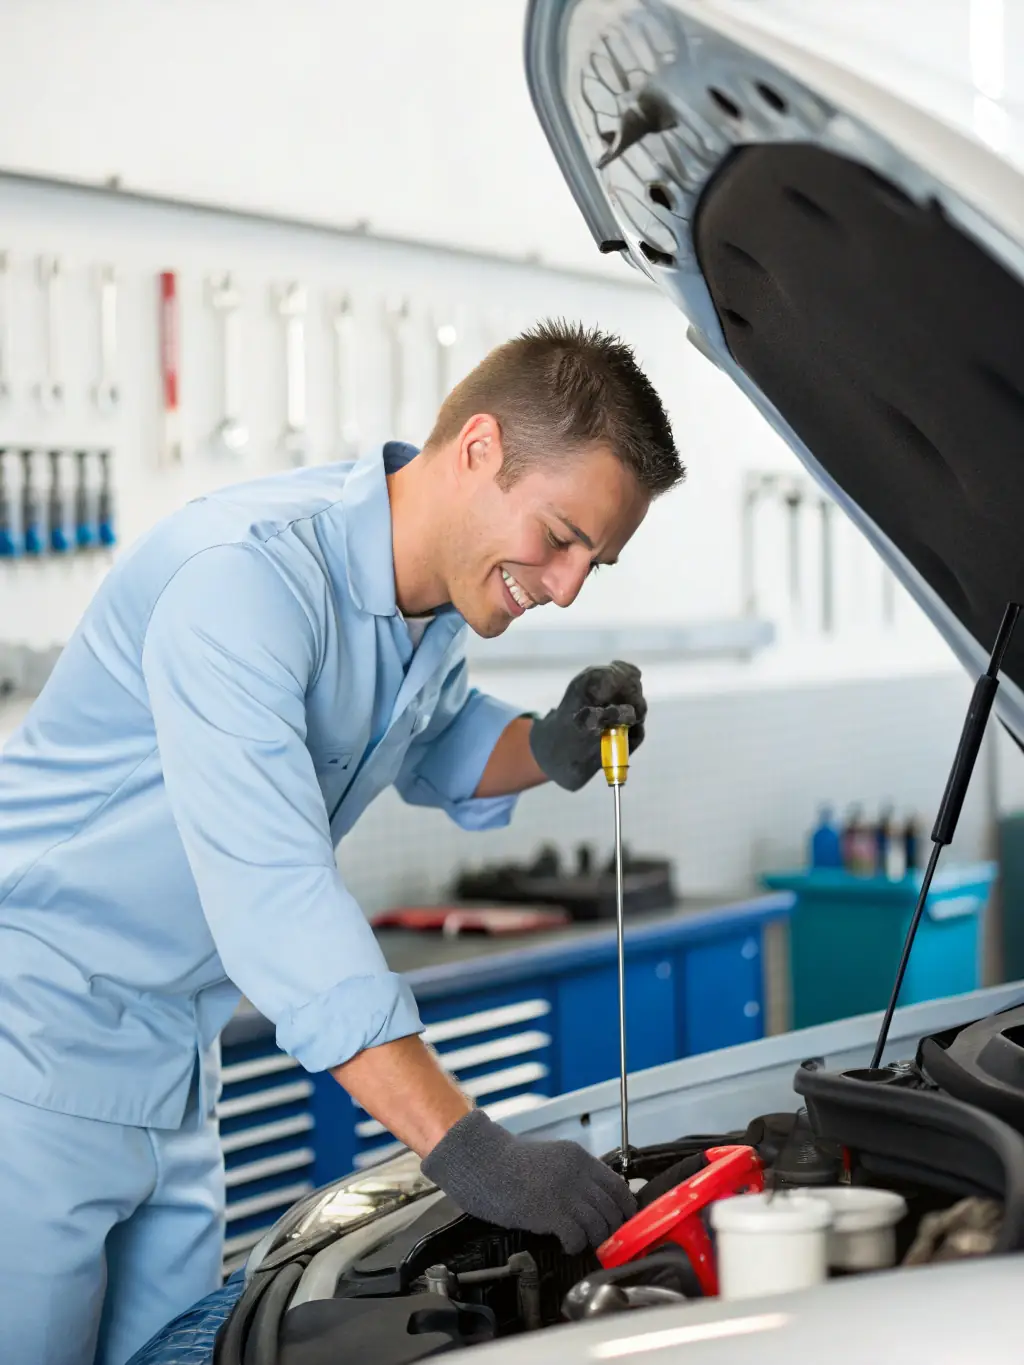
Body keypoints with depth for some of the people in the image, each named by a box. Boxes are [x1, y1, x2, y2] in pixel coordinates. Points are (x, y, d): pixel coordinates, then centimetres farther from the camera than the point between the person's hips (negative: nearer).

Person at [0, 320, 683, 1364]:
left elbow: (433, 750, 25)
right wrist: (466, 1148, -38)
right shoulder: (249, 573, -26)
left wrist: (549, 749, 0)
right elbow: (271, 889, -35)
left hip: (167, 1069, 9)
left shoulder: (442, 595, 3)